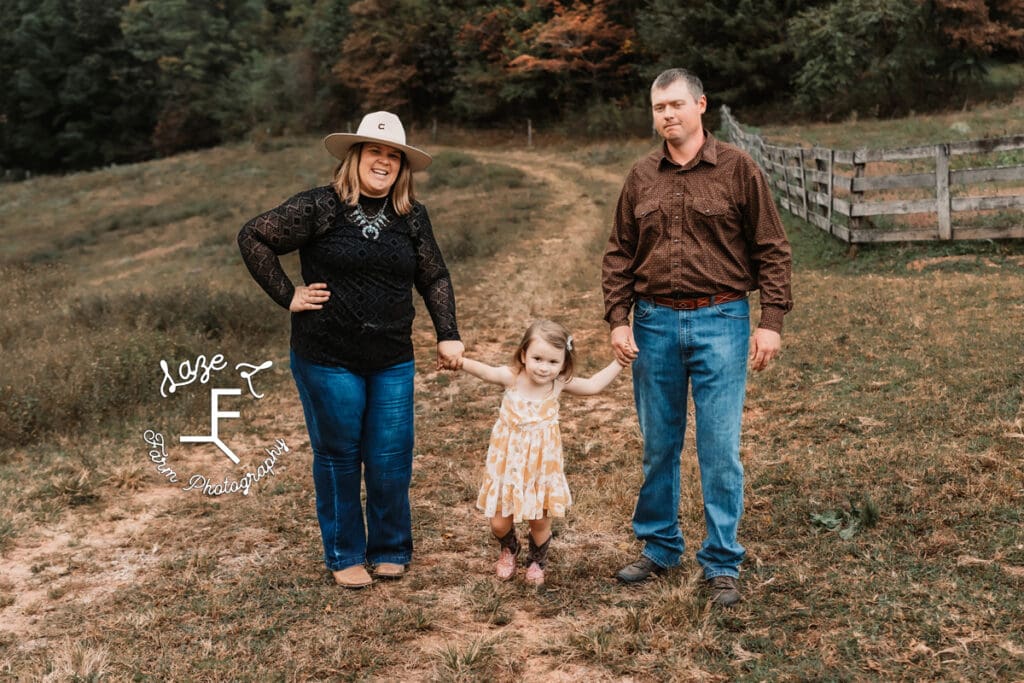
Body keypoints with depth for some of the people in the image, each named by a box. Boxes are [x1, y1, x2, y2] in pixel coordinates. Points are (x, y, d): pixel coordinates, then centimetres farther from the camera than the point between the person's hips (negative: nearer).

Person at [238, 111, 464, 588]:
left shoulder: (412, 217, 4)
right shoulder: (319, 207, -8)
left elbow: (435, 278, 13)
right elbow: (253, 237, -6)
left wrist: (448, 334, 5)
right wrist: (287, 296, -9)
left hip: (393, 363, 3)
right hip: (327, 360, -3)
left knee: (391, 460, 7)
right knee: (338, 458, 8)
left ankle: (390, 550, 27)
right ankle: (344, 555, 24)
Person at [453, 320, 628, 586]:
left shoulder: (560, 383, -10)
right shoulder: (512, 378, -19)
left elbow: (593, 386, 5)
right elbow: (485, 371, -38)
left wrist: (619, 363, 2)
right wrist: (461, 362, -57)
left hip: (542, 463, 1)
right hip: (508, 462, -1)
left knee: (540, 523, 8)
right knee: (499, 522, 7)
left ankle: (536, 562, 41)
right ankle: (508, 550, 43)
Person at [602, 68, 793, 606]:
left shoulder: (737, 169, -1)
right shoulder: (641, 177, 8)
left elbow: (771, 250, -1)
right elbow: (619, 254, 10)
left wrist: (771, 321, -7)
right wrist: (618, 319, 0)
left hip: (720, 322, -3)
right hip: (655, 324, 3)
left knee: (720, 449, -1)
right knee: (658, 446, 12)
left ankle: (722, 563, 12)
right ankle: (659, 547, 28)